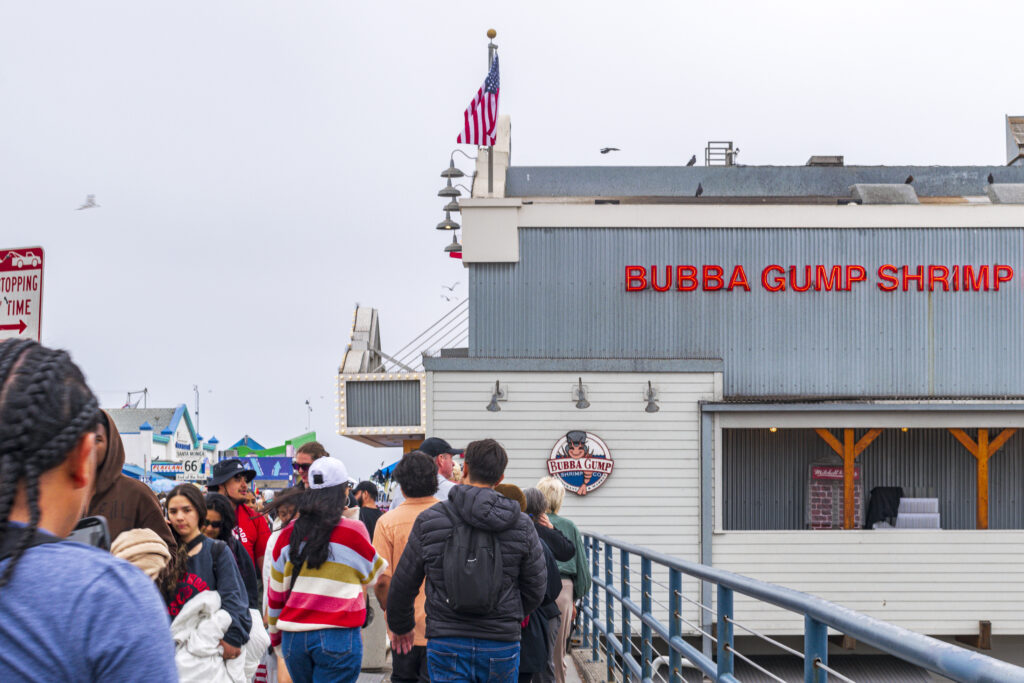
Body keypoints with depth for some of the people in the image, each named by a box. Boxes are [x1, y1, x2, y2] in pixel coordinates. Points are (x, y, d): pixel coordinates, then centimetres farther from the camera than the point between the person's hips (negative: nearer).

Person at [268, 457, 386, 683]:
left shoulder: (289, 534, 6)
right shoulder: (353, 531, -6)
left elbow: (276, 589, 14)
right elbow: (372, 575, 12)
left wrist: (275, 632, 28)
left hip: (294, 637, 4)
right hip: (338, 636, -4)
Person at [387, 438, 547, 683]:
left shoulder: (429, 521, -2)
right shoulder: (521, 525, 0)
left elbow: (403, 584, 5)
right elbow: (535, 590, 7)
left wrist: (401, 626, 23)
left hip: (447, 644, -1)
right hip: (501, 644, 1)